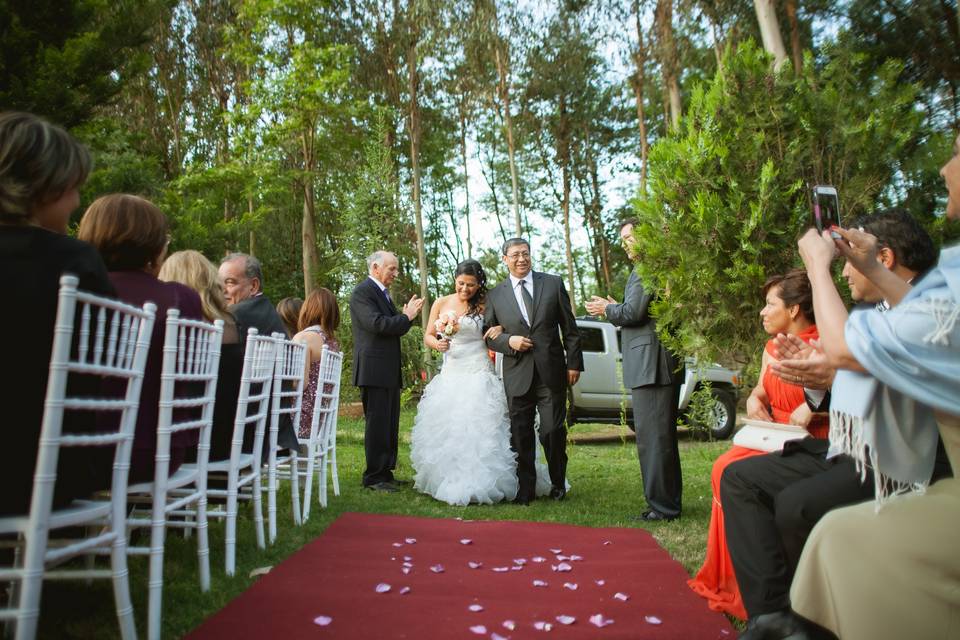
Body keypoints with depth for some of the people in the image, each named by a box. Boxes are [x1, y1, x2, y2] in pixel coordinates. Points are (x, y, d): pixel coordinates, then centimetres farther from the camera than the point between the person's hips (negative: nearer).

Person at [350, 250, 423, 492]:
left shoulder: (384, 293, 19)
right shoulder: (362, 292, -10)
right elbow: (377, 324, -22)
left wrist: (407, 316, 2)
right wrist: (406, 317, -11)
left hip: (390, 372, 9)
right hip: (374, 370, -9)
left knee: (390, 425, 14)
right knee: (377, 425, -3)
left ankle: (387, 472, 23)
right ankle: (374, 477, 6)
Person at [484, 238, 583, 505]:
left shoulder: (553, 283, 5)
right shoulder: (495, 295, 6)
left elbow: (569, 328, 6)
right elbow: (488, 335, 10)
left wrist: (574, 363, 1)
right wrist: (509, 341, -10)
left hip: (552, 372, -1)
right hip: (517, 375, 1)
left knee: (553, 430, 2)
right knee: (521, 434, 5)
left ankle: (558, 483, 24)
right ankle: (525, 489, 19)